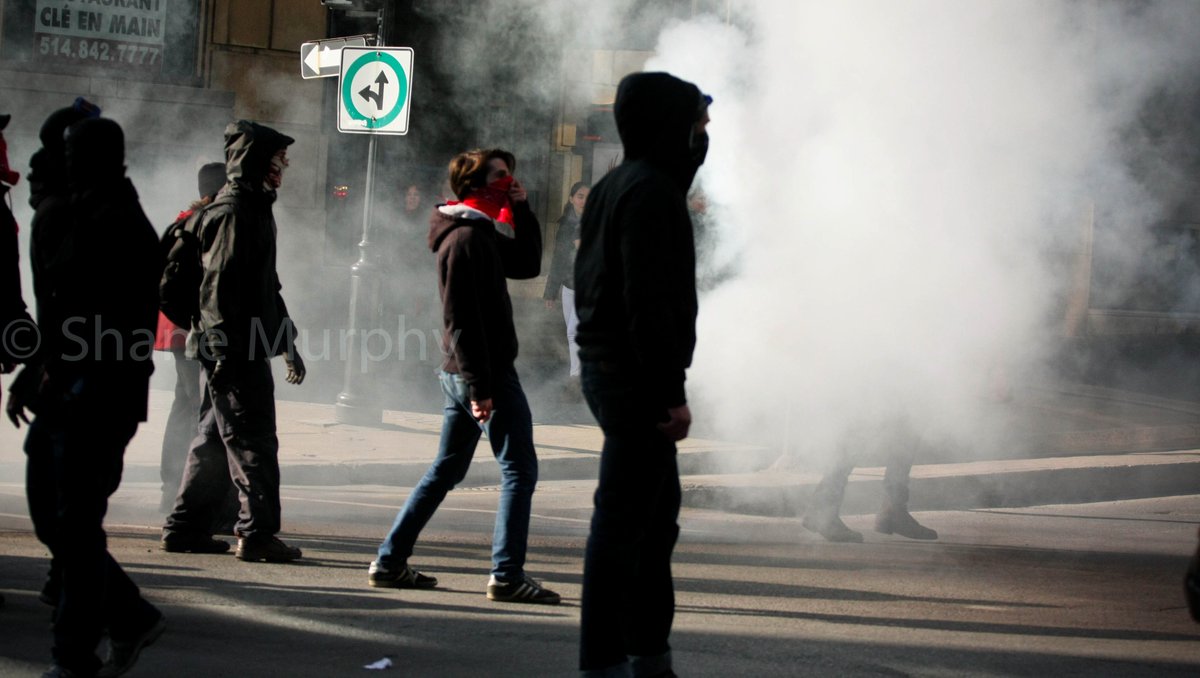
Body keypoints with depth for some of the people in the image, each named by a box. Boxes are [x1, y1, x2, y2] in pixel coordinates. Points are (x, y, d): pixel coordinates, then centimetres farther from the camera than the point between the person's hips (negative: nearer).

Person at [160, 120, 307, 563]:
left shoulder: (256, 208, 20)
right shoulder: (233, 211, -12)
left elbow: (265, 283, 28)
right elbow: (220, 283, -19)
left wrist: (288, 343, 28)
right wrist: (224, 350, -24)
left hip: (247, 348, 10)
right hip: (234, 350, -10)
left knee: (217, 438, 13)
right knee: (252, 442, -8)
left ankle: (186, 528, 17)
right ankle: (257, 533, -6)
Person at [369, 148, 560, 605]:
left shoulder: (482, 233, 15)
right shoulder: (467, 237, -15)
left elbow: (527, 265, 24)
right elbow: (461, 318, -20)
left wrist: (521, 209, 13)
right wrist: (480, 387, -23)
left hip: (460, 373, 10)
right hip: (486, 372, -10)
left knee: (446, 469, 15)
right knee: (519, 469, -6)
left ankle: (390, 562, 16)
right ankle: (507, 575, -7)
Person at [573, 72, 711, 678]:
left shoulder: (613, 188, 16)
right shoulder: (651, 191, -16)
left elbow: (588, 285, 20)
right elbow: (649, 301, -22)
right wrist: (672, 393, -21)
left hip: (607, 370, 11)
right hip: (636, 376, -11)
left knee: (657, 515, 17)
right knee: (622, 522, -8)